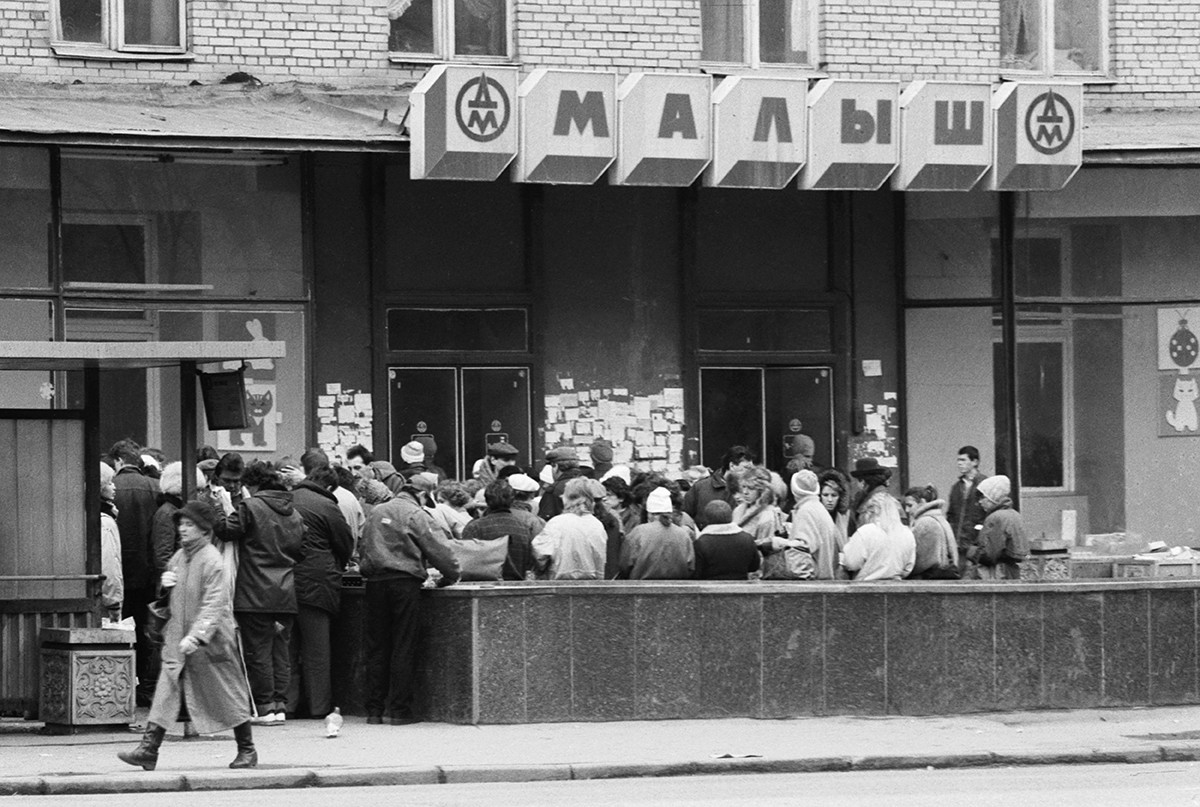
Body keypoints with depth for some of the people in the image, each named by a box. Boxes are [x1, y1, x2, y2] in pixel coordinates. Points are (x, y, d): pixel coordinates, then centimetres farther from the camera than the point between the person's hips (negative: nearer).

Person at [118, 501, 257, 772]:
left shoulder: (212, 561, -14)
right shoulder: (179, 557, 9)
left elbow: (213, 605, -20)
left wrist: (197, 636, -30)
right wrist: (165, 582, 3)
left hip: (211, 639, -7)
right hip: (178, 639, 7)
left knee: (228, 694, 6)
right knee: (166, 692, -3)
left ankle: (247, 750, 21)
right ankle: (148, 750, -8)